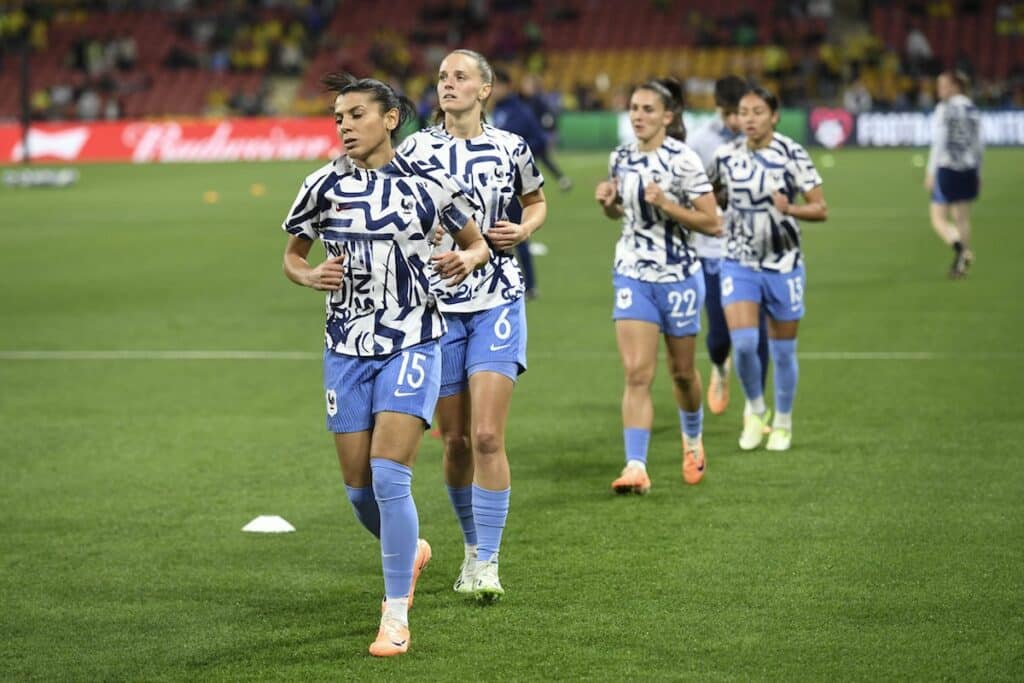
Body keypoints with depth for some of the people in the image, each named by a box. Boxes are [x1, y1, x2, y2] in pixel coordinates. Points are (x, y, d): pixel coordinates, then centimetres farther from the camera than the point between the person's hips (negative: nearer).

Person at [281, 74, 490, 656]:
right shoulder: (326, 186, 0)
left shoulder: (429, 184, -4)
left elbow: (478, 243, 9)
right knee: (360, 489, 7)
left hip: (411, 346, -3)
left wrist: (467, 261, -13)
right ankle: (411, 551, 41)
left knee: (389, 477, -15)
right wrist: (310, 275, -11)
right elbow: (292, 255, 11)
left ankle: (396, 617, -6)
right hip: (347, 350, 3)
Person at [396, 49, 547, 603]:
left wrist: (523, 230, -2)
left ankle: (488, 563, -7)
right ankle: (472, 545, 27)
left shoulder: (510, 148, 2)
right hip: (437, 304, 1)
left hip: (497, 303, -1)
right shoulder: (415, 149, 0)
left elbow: (536, 202, 19)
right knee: (455, 440, 7)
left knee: (487, 436, -12)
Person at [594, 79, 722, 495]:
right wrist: (607, 202, -3)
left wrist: (668, 206, -24)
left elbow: (713, 224, -13)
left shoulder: (683, 160, -13)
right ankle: (636, 468, -15)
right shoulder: (620, 158, 2)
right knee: (637, 373, -11)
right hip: (633, 276, 3)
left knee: (681, 370, 13)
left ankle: (693, 439, 42)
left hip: (678, 277, -3)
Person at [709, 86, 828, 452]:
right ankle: (755, 409, 12)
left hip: (783, 265, -1)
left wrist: (790, 209, -27)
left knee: (783, 352, 7)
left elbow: (821, 209, -11)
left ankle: (783, 424, 27)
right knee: (743, 343, -14)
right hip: (739, 264, 1)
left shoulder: (792, 154, -10)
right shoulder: (726, 155, -2)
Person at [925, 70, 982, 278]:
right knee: (962, 218, 14)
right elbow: (978, 145, 12)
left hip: (947, 169, -6)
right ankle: (964, 260, 12)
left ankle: (959, 247, -26)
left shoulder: (945, 109, -10)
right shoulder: (973, 110, 9)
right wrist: (978, 173, 19)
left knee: (938, 218, -1)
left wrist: (931, 173, -10)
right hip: (969, 171, 6)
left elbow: (939, 143, -13)